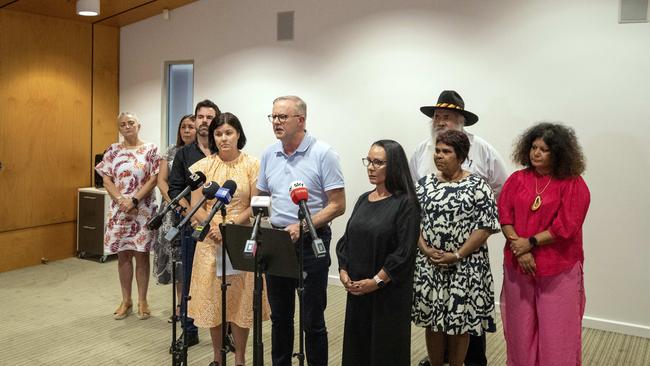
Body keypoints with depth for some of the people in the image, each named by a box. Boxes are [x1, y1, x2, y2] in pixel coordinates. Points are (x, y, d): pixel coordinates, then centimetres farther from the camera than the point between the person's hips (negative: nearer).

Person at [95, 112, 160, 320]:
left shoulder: (150, 149, -1)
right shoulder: (113, 151, 7)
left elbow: (154, 179, -7)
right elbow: (107, 180, 3)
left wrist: (134, 200, -15)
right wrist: (121, 200, -12)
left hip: (143, 210, -3)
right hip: (119, 210, 3)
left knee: (141, 254, 2)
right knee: (123, 255, 8)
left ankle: (142, 301, 14)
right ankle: (126, 301, 19)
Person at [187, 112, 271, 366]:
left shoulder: (252, 165, -1)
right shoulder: (202, 166, 3)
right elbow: (196, 207, -2)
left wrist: (233, 223, -17)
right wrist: (214, 227, -18)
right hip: (210, 240, 1)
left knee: (240, 298, 3)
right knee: (212, 297, 7)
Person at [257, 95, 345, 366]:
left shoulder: (323, 154, -10)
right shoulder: (269, 154, 7)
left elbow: (337, 205, -12)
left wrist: (302, 226, -22)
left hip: (310, 243, -5)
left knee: (312, 320, 3)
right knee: (280, 316, 17)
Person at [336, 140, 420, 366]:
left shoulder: (405, 203, -10)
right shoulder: (364, 200, 9)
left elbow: (405, 252, -16)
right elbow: (347, 239, 12)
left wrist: (376, 281, -16)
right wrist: (343, 272, -2)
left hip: (389, 292, -6)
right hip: (356, 290, 6)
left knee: (385, 348, 5)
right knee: (357, 344, 13)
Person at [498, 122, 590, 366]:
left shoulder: (573, 184, -4)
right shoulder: (517, 179, 5)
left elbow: (566, 226, -11)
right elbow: (504, 215, -2)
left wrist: (530, 243, -13)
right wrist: (519, 250, -14)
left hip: (559, 268, -3)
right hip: (518, 265, 3)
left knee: (556, 330, 5)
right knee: (520, 326, 12)